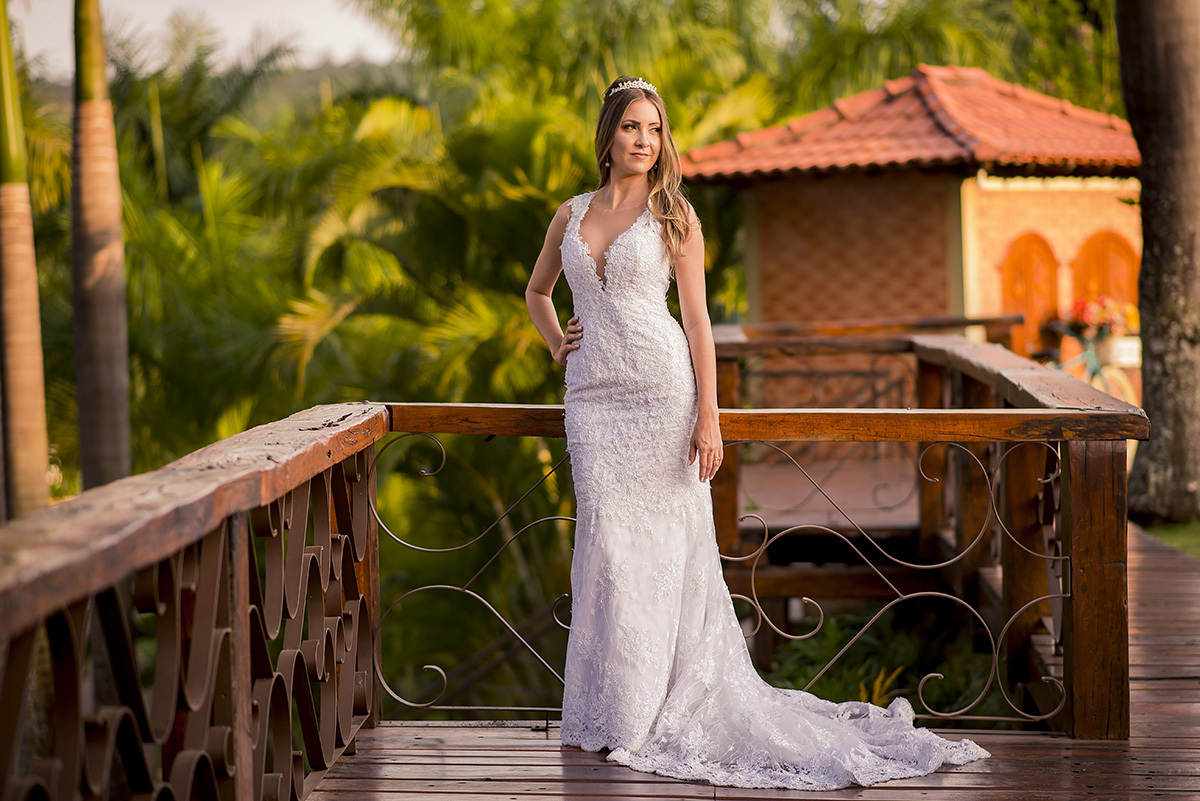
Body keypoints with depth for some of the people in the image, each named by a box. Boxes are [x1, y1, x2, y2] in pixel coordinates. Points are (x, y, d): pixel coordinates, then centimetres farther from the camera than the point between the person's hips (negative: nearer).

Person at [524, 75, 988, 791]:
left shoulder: (673, 213, 2)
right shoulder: (571, 215, 12)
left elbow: (698, 320, -1)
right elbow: (537, 289, 31)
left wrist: (708, 417, -8)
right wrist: (557, 344, 13)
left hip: (663, 389, -3)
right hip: (593, 397, 3)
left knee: (667, 547, -2)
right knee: (608, 543, -1)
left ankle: (664, 710, 6)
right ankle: (611, 711, 8)